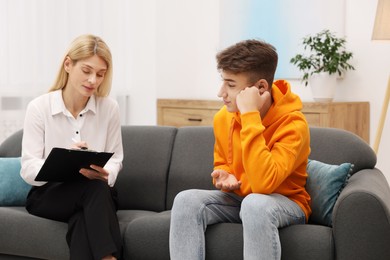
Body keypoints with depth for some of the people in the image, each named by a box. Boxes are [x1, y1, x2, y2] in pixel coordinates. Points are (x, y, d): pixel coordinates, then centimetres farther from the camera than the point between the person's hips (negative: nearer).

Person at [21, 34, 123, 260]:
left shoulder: (109, 107, -3)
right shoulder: (39, 107, -8)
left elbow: (115, 159, 1)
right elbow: (28, 169, -12)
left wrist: (105, 173, -25)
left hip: (97, 195, 2)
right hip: (48, 195, -2)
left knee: (89, 207, -36)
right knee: (94, 187, -34)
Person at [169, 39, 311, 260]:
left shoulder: (293, 123, -23)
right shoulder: (223, 118, -4)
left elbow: (263, 183, -37)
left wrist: (250, 116, -35)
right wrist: (224, 177, -11)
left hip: (286, 203, -5)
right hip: (238, 198, 5)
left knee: (255, 204, -38)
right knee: (186, 200, -20)